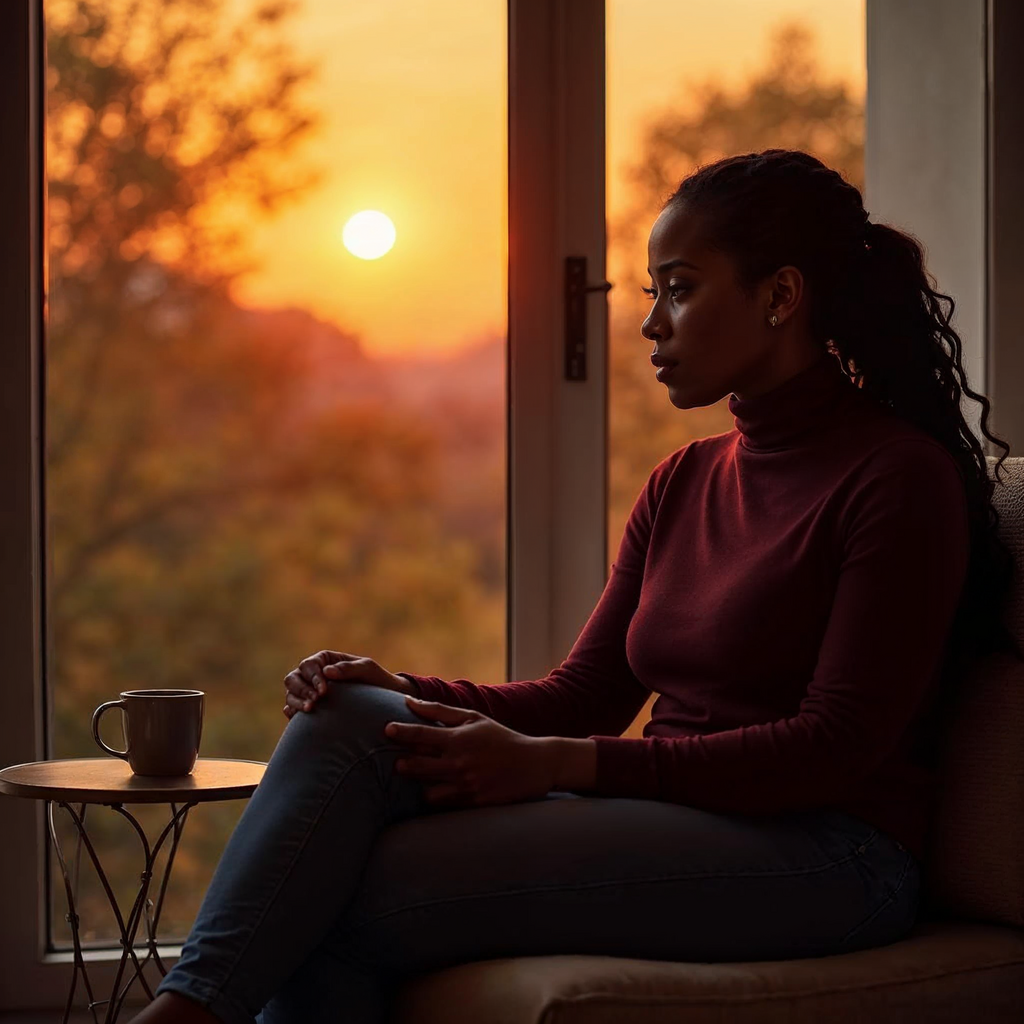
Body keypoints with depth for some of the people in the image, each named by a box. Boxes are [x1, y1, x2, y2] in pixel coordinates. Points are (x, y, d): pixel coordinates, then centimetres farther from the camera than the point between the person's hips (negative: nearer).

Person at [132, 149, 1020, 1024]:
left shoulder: (899, 475, -6)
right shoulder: (682, 483, 19)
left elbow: (840, 748, -15)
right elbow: (582, 696, 15)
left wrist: (551, 764, -20)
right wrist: (407, 693, -6)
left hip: (828, 862, -7)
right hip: (671, 820, 7)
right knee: (349, 719, -17)